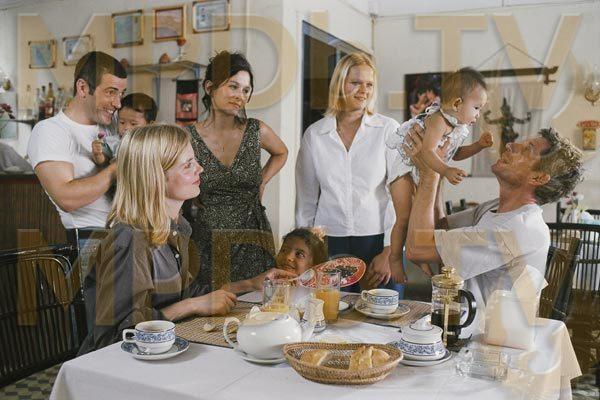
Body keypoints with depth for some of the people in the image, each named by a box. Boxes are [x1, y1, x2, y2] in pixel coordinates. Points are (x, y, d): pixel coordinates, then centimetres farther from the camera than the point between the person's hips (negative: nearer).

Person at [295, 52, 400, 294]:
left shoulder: (388, 130, 0)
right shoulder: (314, 135, 5)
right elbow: (306, 200, 10)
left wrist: (388, 252, -8)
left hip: (377, 240, -1)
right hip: (329, 243, 1)